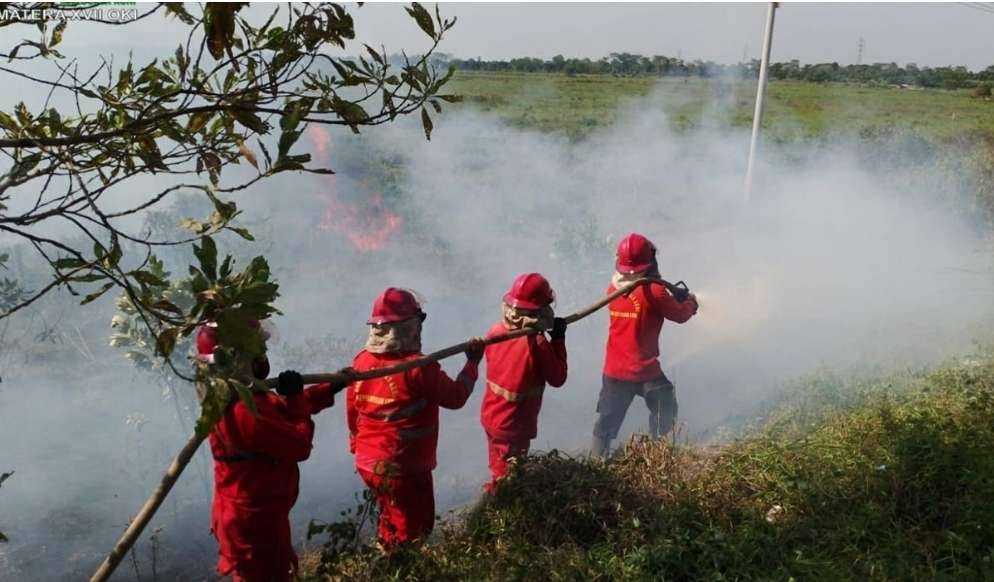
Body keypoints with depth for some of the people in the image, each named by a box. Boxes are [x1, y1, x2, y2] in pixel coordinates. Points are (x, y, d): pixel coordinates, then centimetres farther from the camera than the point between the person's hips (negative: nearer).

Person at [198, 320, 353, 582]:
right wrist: (295, 397, -14)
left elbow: (281, 408, 13)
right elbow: (300, 445, -25)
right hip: (255, 518, -10)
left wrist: (332, 387, 12)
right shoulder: (244, 410, -31)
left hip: (249, 512, 10)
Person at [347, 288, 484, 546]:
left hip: (367, 461, 7)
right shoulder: (419, 367, -23)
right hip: (404, 468, -7)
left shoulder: (362, 361, -4)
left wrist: (358, 444, 23)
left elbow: (352, 410, 7)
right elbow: (455, 397, -11)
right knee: (411, 530, 12)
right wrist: (473, 363, 3)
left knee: (391, 516, 29)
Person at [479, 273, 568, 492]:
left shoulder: (496, 331, -8)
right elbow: (557, 379, -15)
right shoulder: (536, 342, -27)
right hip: (514, 425, -6)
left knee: (498, 470, 27)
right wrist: (558, 339, -12)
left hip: (490, 415, 6)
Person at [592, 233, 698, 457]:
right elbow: (681, 315, -7)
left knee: (607, 419, 17)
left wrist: (672, 297, 15)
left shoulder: (613, 288, -1)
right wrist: (691, 301, 14)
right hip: (645, 370, -5)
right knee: (664, 414, 17)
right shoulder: (653, 290, -19)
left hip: (614, 369, 5)